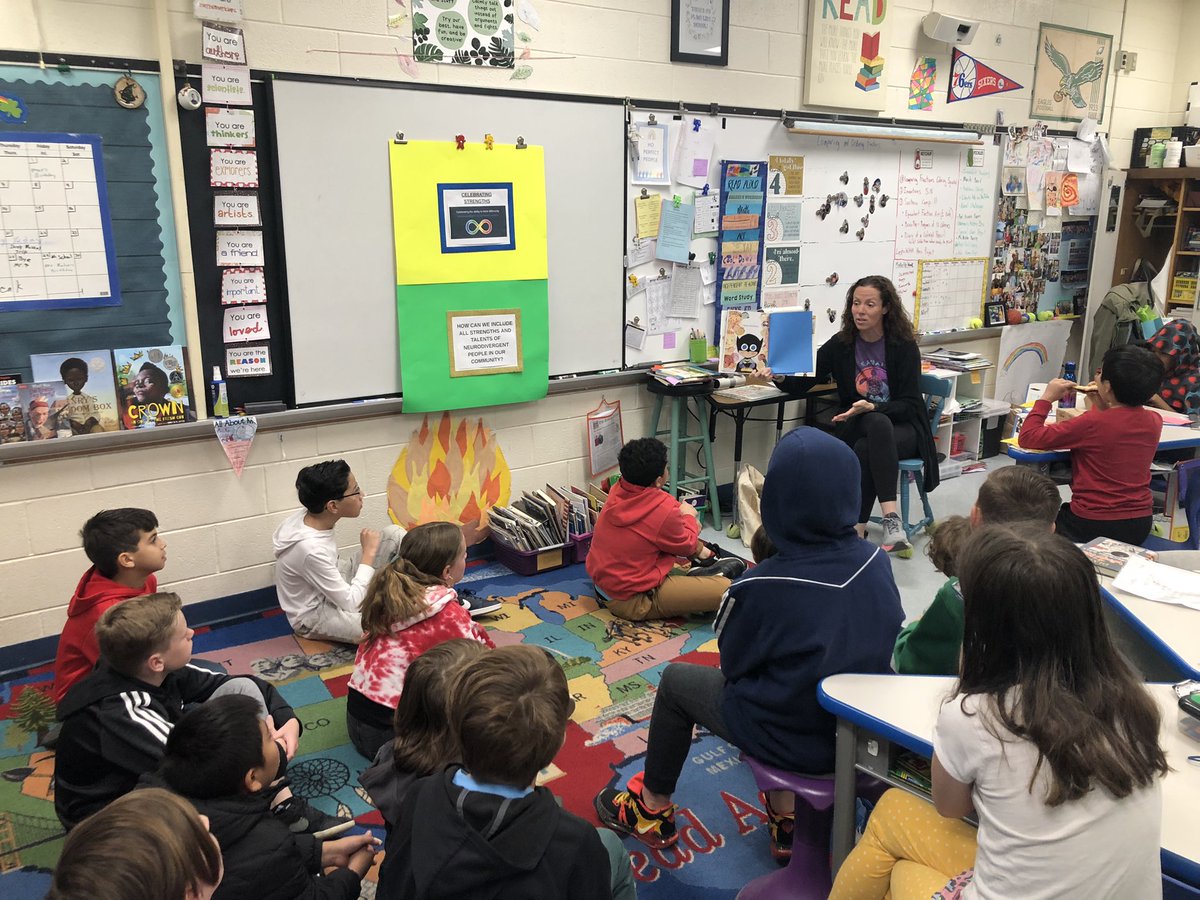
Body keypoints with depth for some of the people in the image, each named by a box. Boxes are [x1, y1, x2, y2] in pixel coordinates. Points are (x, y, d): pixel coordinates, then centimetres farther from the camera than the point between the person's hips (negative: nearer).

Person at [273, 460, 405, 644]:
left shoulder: (308, 517, -13)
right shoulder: (310, 549, -36)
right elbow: (351, 604, -27)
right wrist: (369, 553, -22)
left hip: (334, 583, 9)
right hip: (314, 616, -8)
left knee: (393, 533, -4)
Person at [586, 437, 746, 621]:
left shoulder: (618, 490, -5)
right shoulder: (663, 510, -26)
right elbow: (686, 545, -6)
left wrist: (680, 513, 10)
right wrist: (689, 516, 11)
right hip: (631, 601, -9)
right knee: (725, 588, -17)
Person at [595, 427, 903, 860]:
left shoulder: (762, 586, -28)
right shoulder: (877, 562, -13)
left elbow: (732, 660, -11)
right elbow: (890, 639, 4)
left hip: (798, 740, -5)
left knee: (676, 680, 17)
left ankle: (652, 810, 35)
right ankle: (783, 813, 35)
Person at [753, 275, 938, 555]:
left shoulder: (904, 346, -8)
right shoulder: (841, 344, -1)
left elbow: (910, 404, -12)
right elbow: (802, 382, -4)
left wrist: (871, 408, -30)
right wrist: (780, 377, -28)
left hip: (902, 427, -2)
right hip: (857, 427, 2)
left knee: (865, 449, -36)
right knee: (877, 424, -35)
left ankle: (857, 529, -36)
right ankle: (891, 520, -42)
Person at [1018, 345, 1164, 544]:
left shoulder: (1092, 423, -23)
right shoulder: (1155, 421, -2)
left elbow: (1028, 438, -18)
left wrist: (1047, 398, -7)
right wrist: (1101, 407, 9)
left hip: (1093, 527, -6)